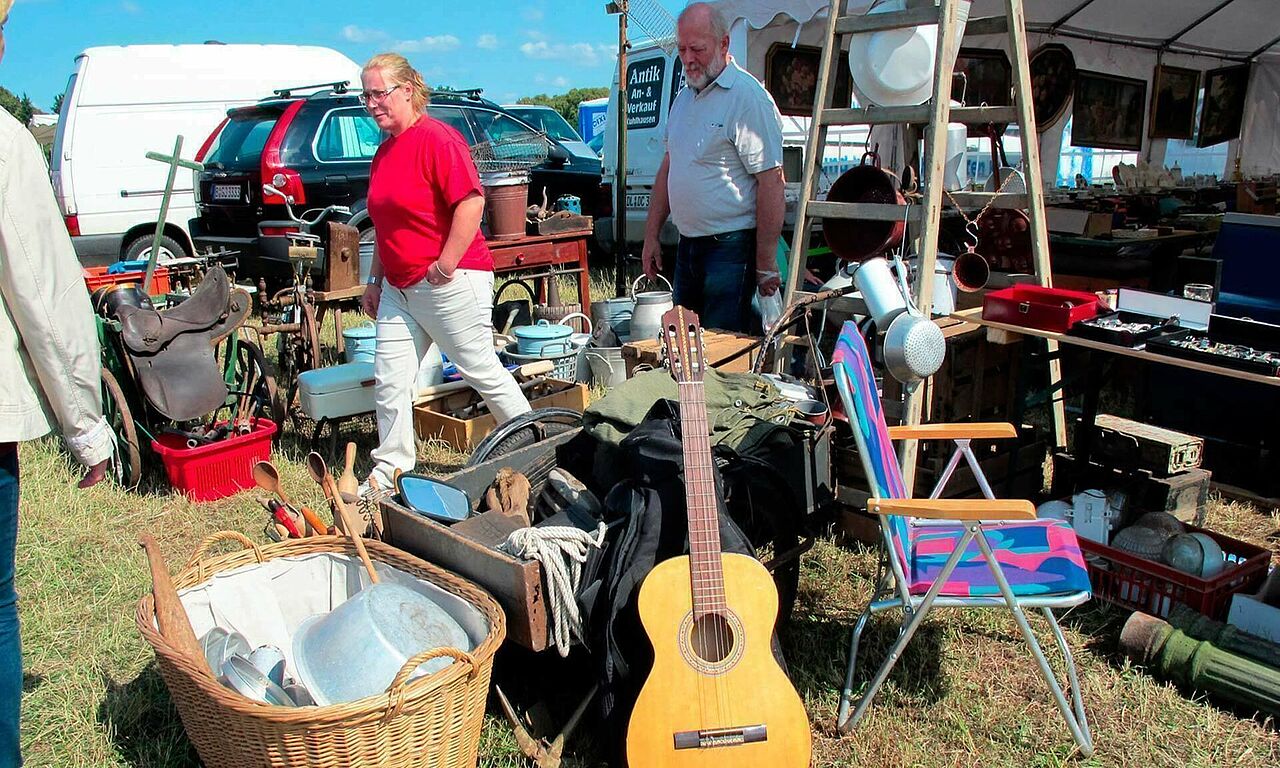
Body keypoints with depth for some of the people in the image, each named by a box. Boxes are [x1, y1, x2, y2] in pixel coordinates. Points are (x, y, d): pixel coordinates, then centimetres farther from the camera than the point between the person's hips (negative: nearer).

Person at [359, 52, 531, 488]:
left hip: (451, 283, -9)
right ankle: (390, 469, 17)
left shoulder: (436, 138, -12)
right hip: (399, 288, 9)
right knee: (389, 380, 6)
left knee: (482, 370, 2)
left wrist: (446, 264, -22)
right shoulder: (385, 150, 15)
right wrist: (375, 280, 22)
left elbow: (471, 201, -22)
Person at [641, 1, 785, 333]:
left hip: (731, 247, -8)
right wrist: (651, 236, 16)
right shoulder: (684, 98, 13)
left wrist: (765, 265, -19)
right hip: (687, 244, 8)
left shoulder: (747, 97, -14)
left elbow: (771, 183, -18)